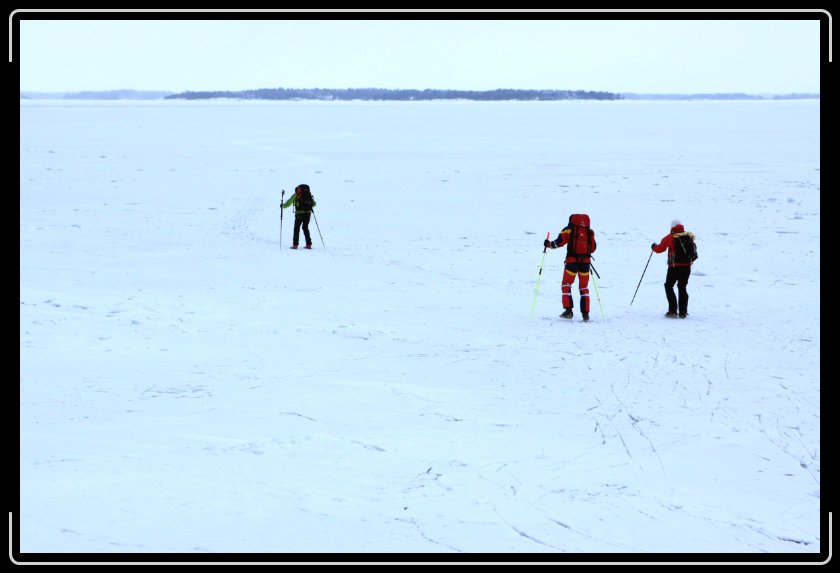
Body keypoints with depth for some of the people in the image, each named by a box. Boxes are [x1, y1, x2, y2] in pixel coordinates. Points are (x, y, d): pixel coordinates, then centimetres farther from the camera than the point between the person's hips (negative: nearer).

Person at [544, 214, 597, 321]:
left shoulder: (569, 230, -1)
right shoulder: (590, 232, 8)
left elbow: (559, 242, -9)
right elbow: (593, 248, 10)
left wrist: (548, 244, 7)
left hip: (572, 261, -3)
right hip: (585, 262, 3)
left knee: (566, 285, 10)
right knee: (584, 287, 12)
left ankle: (568, 311, -1)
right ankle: (585, 313, 6)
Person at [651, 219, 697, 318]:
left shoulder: (670, 237, -6)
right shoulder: (689, 236, 5)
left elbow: (660, 249, 4)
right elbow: (694, 255, 14)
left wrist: (653, 247, 24)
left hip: (674, 267, -4)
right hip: (687, 266, 4)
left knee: (669, 286, 8)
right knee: (682, 288, 14)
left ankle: (673, 311, -2)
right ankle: (683, 312, 11)